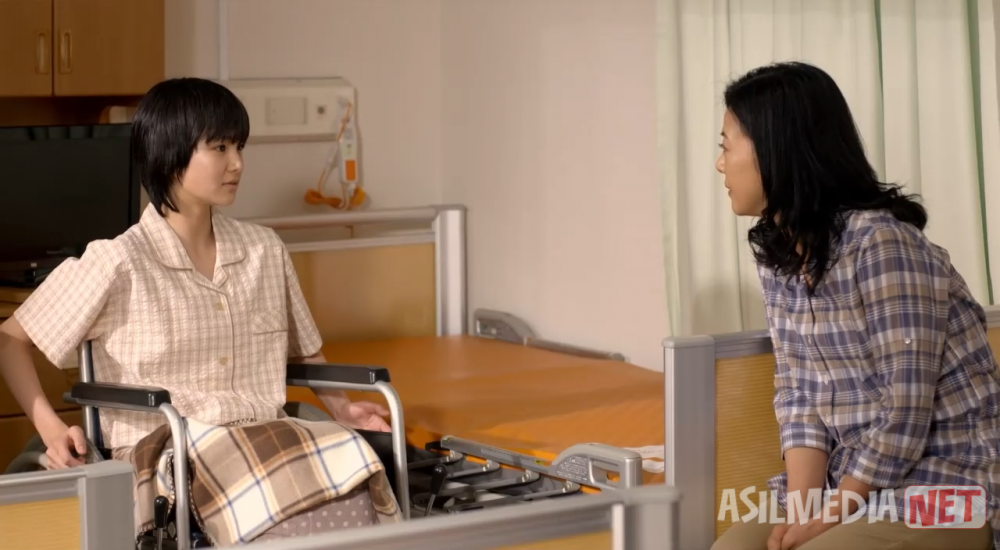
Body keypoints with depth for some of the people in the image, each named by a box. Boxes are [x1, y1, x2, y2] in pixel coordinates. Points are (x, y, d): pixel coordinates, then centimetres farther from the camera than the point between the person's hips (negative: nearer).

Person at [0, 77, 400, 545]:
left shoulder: (265, 251, 13)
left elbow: (303, 349, 28)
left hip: (264, 435, 5)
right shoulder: (118, 264, -3)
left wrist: (340, 409, 11)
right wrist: (50, 428, -9)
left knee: (351, 466, -30)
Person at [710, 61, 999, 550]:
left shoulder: (881, 243, -20)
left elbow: (906, 415, -21)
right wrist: (801, 505, -11)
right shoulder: (778, 252, 6)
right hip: (851, 486, 7)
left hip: (940, 494, -7)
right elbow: (798, 393, 4)